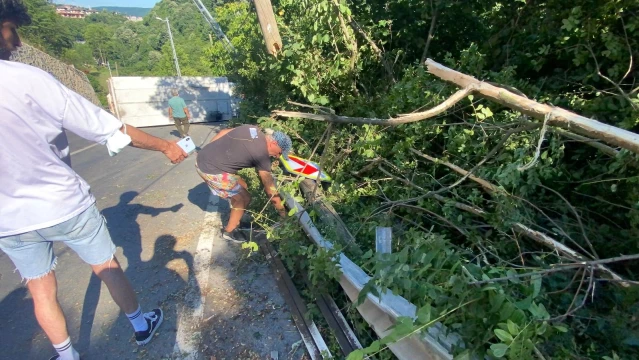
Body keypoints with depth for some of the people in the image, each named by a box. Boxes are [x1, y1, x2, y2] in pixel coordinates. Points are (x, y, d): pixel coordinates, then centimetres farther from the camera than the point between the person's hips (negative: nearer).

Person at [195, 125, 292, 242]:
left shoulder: (252, 128, 5)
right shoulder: (262, 154, -16)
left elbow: (223, 132, 13)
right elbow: (270, 190, -12)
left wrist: (210, 152, 19)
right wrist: (282, 212, -2)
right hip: (211, 170, -9)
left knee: (242, 187, 20)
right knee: (244, 198, 3)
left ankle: (234, 220, 37)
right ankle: (229, 231, 20)